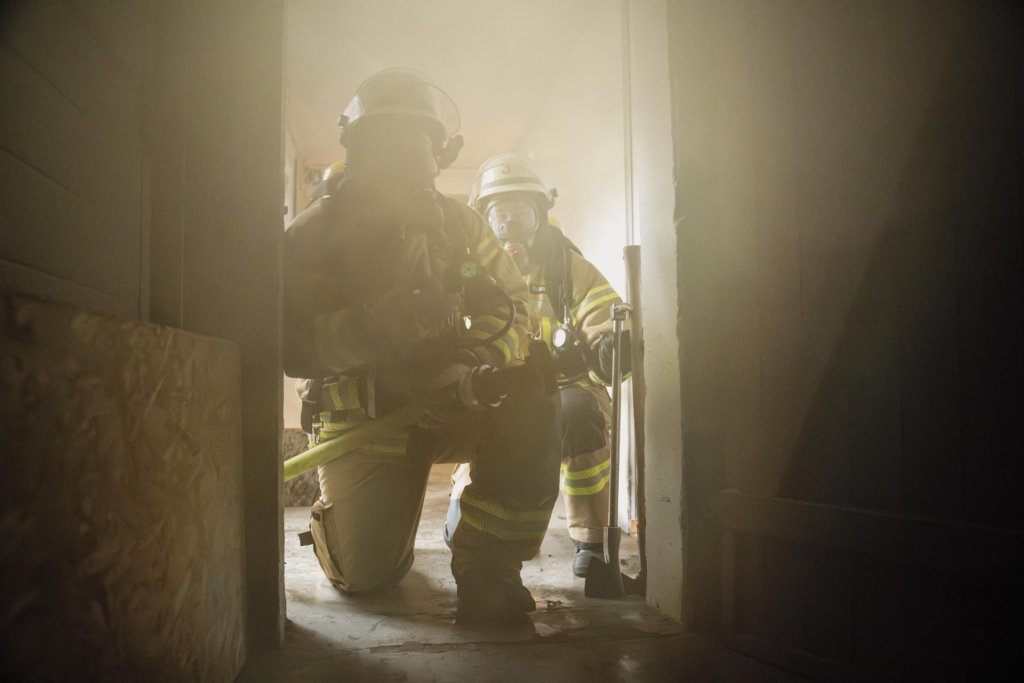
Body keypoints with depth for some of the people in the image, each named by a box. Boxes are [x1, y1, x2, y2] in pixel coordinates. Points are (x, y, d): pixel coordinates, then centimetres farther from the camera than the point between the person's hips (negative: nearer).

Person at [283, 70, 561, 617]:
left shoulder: (457, 223, 2)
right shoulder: (310, 237, -8)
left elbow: (508, 306, -5)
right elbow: (290, 346, -19)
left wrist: (471, 367, -27)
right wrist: (376, 324, -36)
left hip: (449, 403, 2)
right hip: (361, 416, -2)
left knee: (528, 408, -28)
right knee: (366, 573, -11)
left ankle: (485, 562, -11)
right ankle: (349, 516, 28)